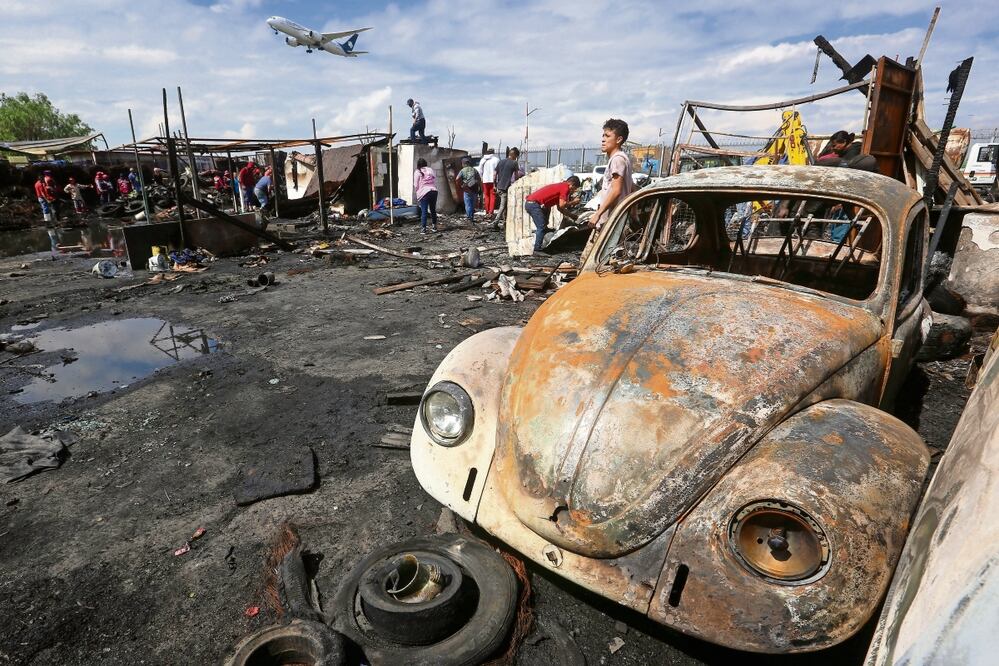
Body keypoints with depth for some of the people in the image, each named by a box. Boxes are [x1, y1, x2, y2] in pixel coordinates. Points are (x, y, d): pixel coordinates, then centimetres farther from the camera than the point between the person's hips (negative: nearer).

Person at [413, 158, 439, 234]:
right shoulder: (431, 170, 12)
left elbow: (416, 185, 1)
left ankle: (423, 228, -6)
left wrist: (417, 192, 16)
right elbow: (435, 181, 12)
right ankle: (434, 226, 23)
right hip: (434, 191, 4)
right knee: (433, 209, 16)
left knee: (424, 211, -3)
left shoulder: (417, 172, 0)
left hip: (424, 193, -4)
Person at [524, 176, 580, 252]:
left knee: (541, 227, 21)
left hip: (529, 203, 10)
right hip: (534, 203, -10)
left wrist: (573, 216, 31)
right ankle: (537, 250, -12)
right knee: (541, 228, -10)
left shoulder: (560, 186, 26)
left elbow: (560, 208, 28)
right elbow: (561, 205, -14)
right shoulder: (565, 188, -4)